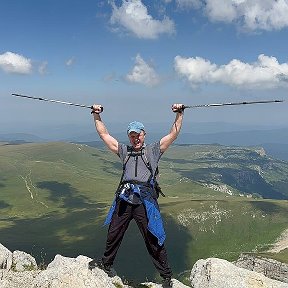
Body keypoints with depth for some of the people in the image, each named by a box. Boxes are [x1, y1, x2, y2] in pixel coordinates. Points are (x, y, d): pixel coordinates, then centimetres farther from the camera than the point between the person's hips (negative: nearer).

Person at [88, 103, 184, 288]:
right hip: (124, 199, 4)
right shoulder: (124, 151, 20)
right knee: (113, 234, 17)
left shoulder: (153, 150, 11)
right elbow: (104, 134, 21)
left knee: (154, 240, 0)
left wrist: (180, 114, -4)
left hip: (145, 201, -4)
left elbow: (174, 134, 5)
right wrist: (97, 115, 16)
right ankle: (106, 263, 41)